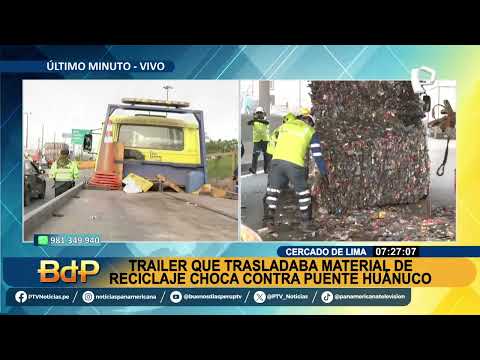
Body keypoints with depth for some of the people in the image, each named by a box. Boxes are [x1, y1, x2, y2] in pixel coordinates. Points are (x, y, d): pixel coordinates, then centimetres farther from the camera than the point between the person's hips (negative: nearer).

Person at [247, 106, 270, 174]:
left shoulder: (265, 119, 2)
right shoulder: (254, 121, 4)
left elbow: (267, 122, -23)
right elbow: (248, 123, -17)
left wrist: (259, 120, -38)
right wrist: (252, 120, -39)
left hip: (265, 140, 1)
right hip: (257, 140, -1)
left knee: (266, 155, 6)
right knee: (255, 154, -15)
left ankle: (266, 169, 18)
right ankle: (253, 169, -20)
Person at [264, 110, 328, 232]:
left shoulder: (284, 126, 24)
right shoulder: (310, 131, 15)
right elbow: (317, 154, 13)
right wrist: (323, 172, 19)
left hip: (277, 159, 2)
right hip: (295, 163, -2)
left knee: (273, 189, 16)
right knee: (302, 193, 14)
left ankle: (269, 219, 14)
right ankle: (306, 223, 19)